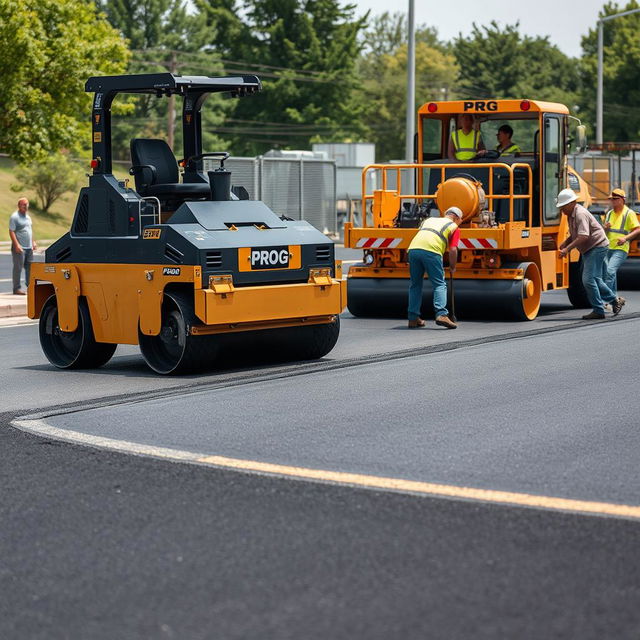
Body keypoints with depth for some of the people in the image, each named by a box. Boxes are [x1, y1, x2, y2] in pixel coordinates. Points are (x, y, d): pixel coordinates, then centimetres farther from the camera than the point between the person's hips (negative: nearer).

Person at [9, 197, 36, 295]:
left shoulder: (27, 216, 17)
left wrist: (33, 242, 17)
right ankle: (17, 288, -2)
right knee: (18, 268, -5)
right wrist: (17, 245, -20)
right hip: (19, 248, -8)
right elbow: (11, 232, -13)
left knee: (30, 267, 10)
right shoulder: (15, 217, -8)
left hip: (29, 247, 8)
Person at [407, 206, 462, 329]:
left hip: (413, 249, 5)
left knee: (415, 285, 14)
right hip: (431, 251, -5)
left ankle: (413, 319, 15)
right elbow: (453, 250, 9)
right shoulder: (454, 227, 19)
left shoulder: (429, 220, 35)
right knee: (439, 284, 0)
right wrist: (452, 267, 22)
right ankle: (441, 314, -16)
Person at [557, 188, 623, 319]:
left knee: (588, 279, -13)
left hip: (597, 247, -10)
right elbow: (574, 235, 21)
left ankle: (598, 311, -7)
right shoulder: (571, 215, 10)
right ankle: (615, 300, 28)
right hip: (589, 250, 10)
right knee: (594, 279, 15)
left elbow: (583, 237, -30)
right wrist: (565, 243, 3)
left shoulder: (581, 214, -21)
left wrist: (567, 249, -33)